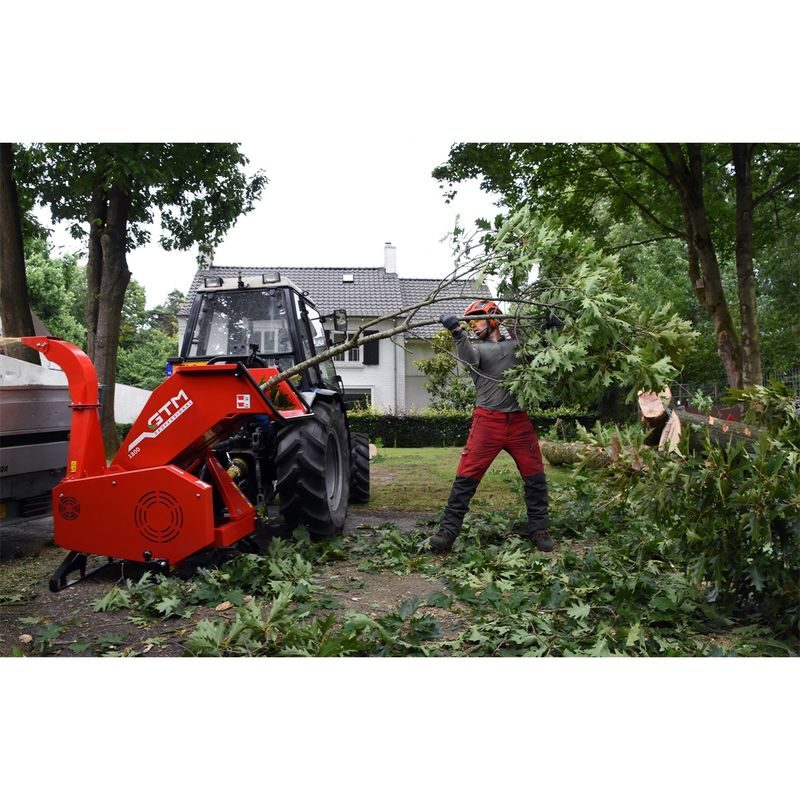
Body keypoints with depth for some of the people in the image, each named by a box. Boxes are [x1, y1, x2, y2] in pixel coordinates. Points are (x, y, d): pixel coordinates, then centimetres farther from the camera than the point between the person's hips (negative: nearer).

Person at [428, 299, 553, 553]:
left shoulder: (517, 345, 15)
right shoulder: (476, 348, 7)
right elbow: (468, 357, -15)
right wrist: (457, 332, -33)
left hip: (519, 422, 2)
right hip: (488, 421, -2)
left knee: (535, 476, 6)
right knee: (466, 477, -5)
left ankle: (539, 530, 21)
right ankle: (447, 532, -1)